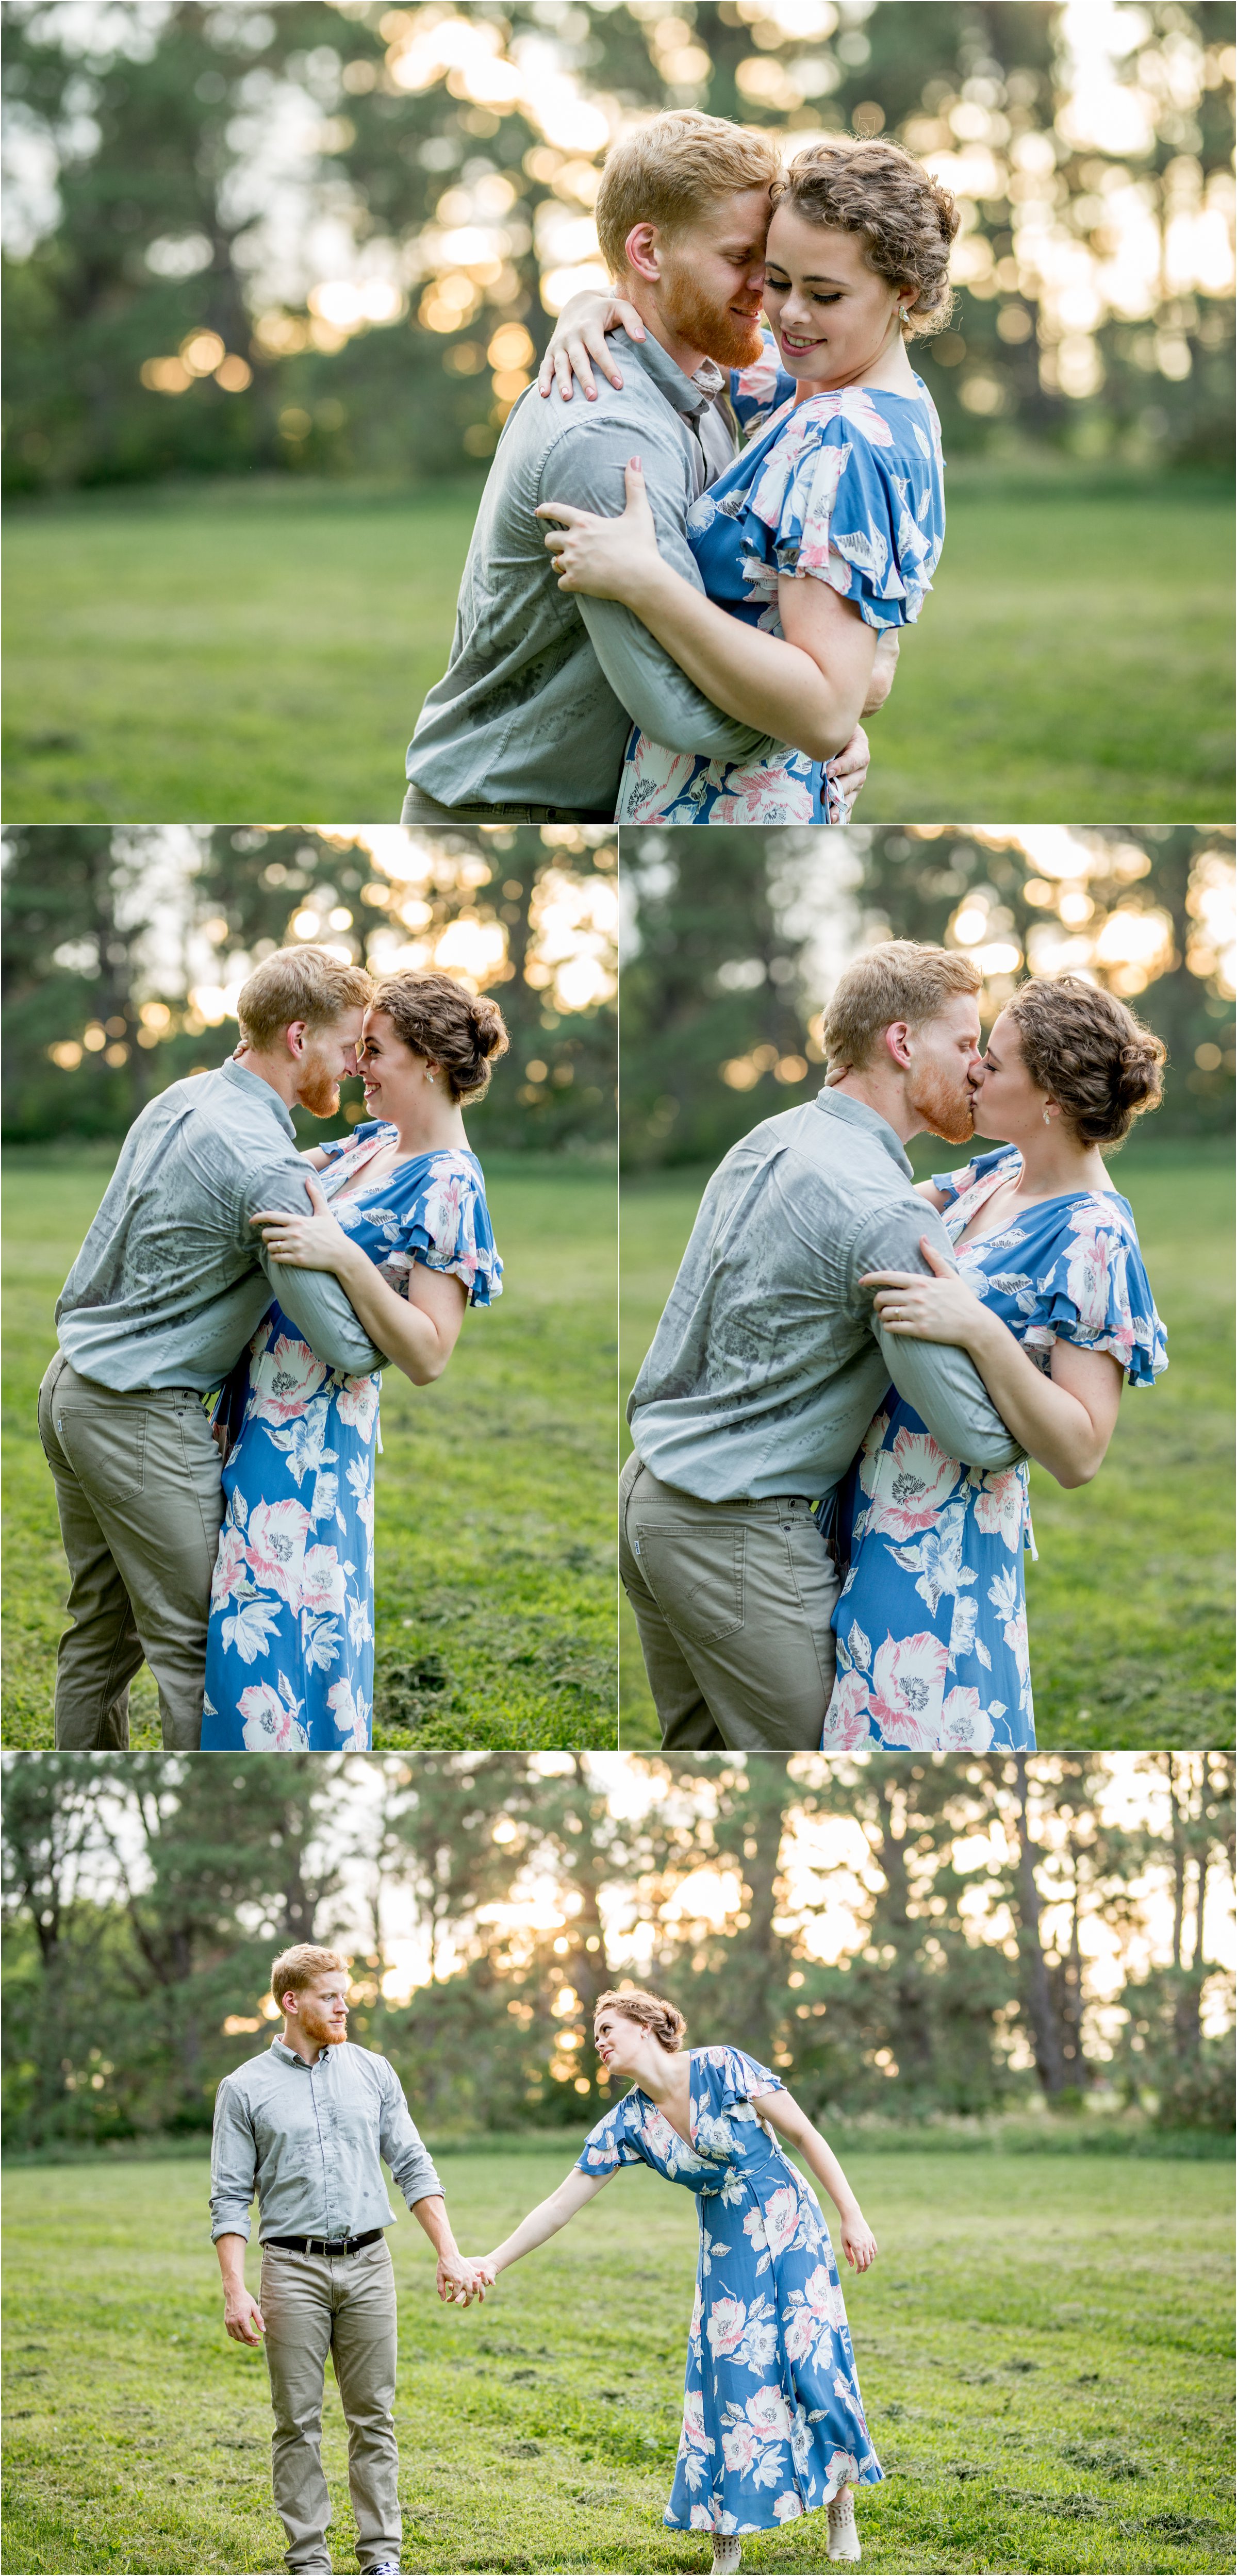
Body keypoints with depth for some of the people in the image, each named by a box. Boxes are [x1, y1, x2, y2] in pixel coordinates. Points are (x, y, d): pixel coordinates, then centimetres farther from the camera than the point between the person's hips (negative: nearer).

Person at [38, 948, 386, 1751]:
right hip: (142, 1422, -9)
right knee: (193, 1646, -1)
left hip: (72, 1387, 9)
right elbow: (345, 1347, -18)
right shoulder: (266, 1168, -21)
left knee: (99, 1633, 17)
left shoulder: (180, 1099, 8)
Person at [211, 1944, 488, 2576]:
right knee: (298, 2423, 1)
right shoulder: (245, 2090, 1)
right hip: (294, 2268, -2)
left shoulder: (372, 2073, 9)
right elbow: (230, 2198, -1)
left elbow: (413, 2168, 10)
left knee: (373, 2418, 4)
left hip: (368, 2264, 2)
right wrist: (235, 2290, -10)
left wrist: (450, 2255, 2)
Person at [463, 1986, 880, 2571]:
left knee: (816, 2365, -9)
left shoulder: (724, 2069, -14)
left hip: (793, 2234, -4)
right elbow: (559, 2207, -1)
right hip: (728, 2255, 4)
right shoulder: (628, 2123, -2)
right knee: (730, 2379, -3)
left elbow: (805, 2135, -10)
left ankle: (841, 2508, 8)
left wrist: (851, 2216, -11)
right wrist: (492, 2262, -9)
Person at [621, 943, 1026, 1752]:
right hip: (740, 1538, -9)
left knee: (697, 1752, 17)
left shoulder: (766, 1141, 8)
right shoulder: (888, 1216, -20)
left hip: (651, 1489, 9)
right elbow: (979, 1434, -19)